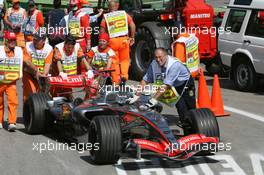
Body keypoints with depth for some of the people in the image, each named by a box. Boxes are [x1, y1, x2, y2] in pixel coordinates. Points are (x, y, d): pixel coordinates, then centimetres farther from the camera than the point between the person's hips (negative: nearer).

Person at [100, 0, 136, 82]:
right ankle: (124, 75, -5)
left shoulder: (105, 17, 3)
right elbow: (132, 25, 0)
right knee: (124, 59, 14)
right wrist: (132, 37, 8)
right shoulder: (124, 14, 7)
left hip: (112, 40, -1)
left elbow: (102, 31, -1)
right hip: (124, 39, 1)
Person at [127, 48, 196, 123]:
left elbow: (166, 85, -43)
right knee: (181, 108, -14)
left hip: (186, 83, -4)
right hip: (175, 87, 4)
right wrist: (136, 96, -24)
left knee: (191, 108, 1)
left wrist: (154, 100, -46)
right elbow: (145, 80, -17)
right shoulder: (154, 64, -21)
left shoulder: (174, 64, -38)